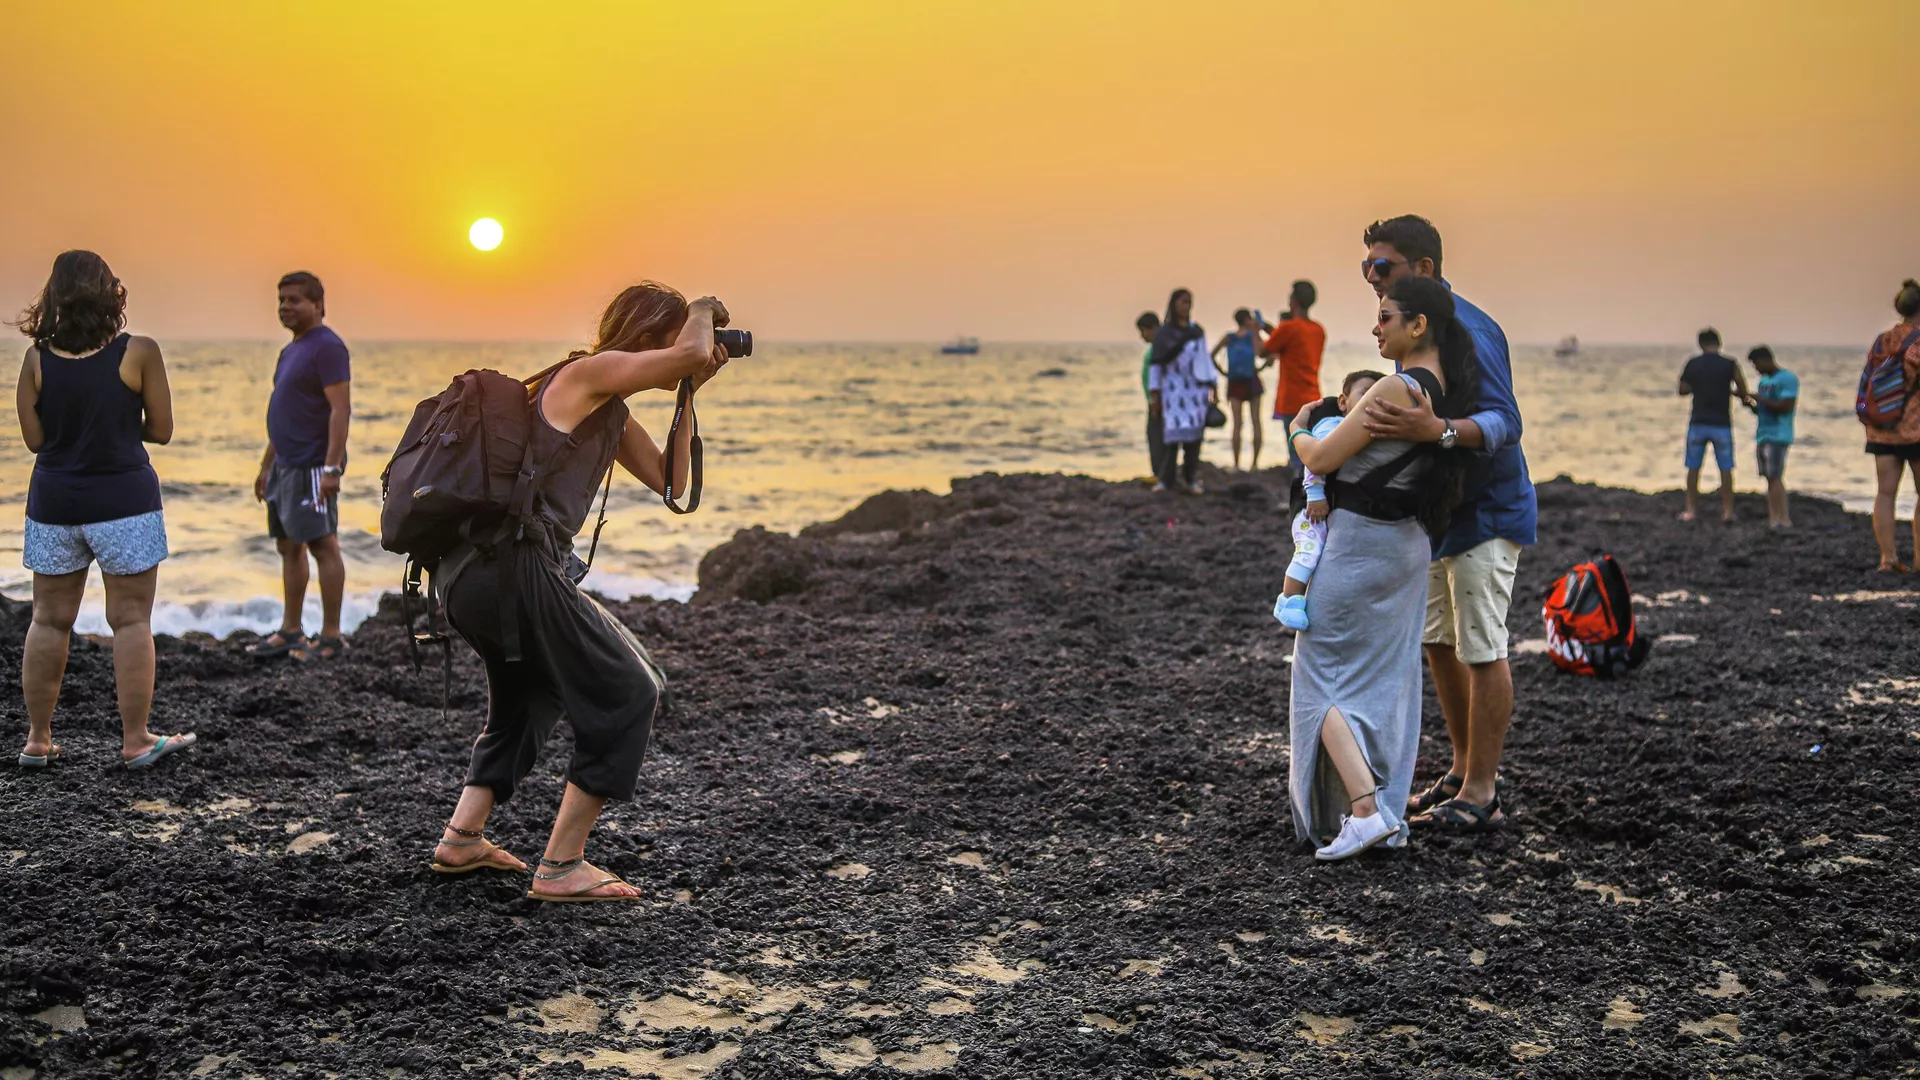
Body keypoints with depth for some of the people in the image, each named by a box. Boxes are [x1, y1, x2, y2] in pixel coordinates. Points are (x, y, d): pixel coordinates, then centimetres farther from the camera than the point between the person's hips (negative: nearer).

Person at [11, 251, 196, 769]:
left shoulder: (38, 358, -3)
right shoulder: (139, 353, -9)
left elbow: (34, 439, 0)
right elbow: (161, 430, -4)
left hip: (54, 502, 3)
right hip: (123, 500, -3)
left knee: (49, 620, 12)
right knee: (131, 620, 4)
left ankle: (38, 739, 19)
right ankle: (136, 740, 8)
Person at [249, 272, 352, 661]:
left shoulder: (327, 347, -12)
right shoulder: (291, 351, 18)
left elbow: (341, 409, -19)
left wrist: (331, 468, -25)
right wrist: (266, 466, 23)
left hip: (313, 467, -10)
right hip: (286, 465, 10)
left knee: (323, 545, -7)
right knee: (288, 546, 11)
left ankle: (331, 637, -5)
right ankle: (290, 631, 17)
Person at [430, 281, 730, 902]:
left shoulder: (612, 410, 23)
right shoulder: (590, 371, -4)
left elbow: (669, 481, 25)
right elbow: (692, 353, -18)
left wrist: (690, 396, 21)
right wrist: (704, 309, 4)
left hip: (466, 573, 10)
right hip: (513, 566, -10)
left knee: (526, 699, 31)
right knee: (629, 693, -1)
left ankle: (461, 839, 30)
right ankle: (561, 868, -2)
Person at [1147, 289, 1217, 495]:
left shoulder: (1197, 330, 12)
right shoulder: (1163, 332, 1)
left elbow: (1204, 358, 16)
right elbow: (1155, 363, 0)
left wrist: (1213, 385, 11)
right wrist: (1154, 393, -5)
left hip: (1197, 388, 4)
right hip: (1174, 387, -4)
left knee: (1195, 435, 0)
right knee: (1176, 431, -13)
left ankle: (1190, 479, 5)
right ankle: (1166, 479, -6)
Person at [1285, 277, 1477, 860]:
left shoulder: (1396, 390, -21)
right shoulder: (1446, 389, 5)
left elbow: (1322, 459, -16)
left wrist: (1298, 431, 5)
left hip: (1360, 544, -8)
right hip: (1409, 544, 8)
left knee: (1322, 678, 1)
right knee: (1387, 679, 13)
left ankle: (1364, 810, -11)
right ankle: (1390, 812, 16)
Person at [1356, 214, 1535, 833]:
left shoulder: (1468, 330, -21)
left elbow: (1504, 422, -33)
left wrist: (1437, 431, -49)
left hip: (1485, 513, -10)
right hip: (1439, 514, 10)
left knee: (1482, 650, -5)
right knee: (1437, 643, 15)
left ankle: (1481, 796, 2)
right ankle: (1466, 771, 27)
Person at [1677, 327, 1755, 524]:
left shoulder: (1693, 364, -3)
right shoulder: (1729, 364, -6)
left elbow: (1683, 390, 4)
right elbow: (1743, 392, -4)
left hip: (1698, 423, 1)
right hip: (1721, 424, -1)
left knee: (1693, 467, 8)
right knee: (1725, 468, 7)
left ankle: (1690, 509, 9)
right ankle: (1727, 510, 6)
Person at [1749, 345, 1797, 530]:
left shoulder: (1787, 379, -8)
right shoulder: (1763, 380, 18)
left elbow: (1786, 406, -17)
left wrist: (1760, 399, -14)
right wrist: (1751, 405, 2)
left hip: (1778, 436, -9)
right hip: (1762, 435, 9)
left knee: (1774, 478, -11)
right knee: (1772, 479, 7)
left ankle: (1777, 519, -9)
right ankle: (1783, 518, 10)